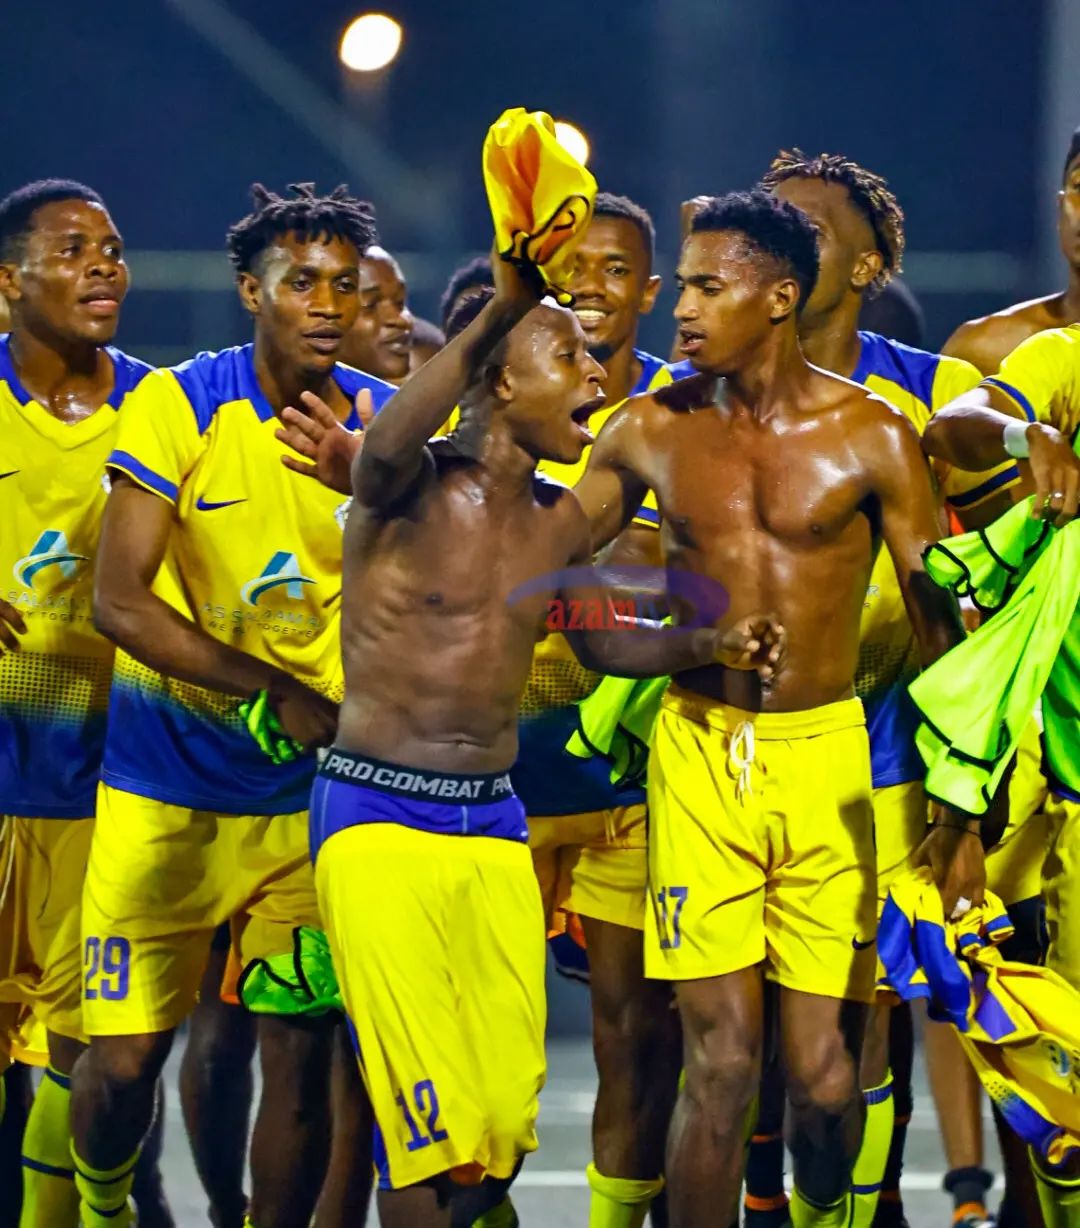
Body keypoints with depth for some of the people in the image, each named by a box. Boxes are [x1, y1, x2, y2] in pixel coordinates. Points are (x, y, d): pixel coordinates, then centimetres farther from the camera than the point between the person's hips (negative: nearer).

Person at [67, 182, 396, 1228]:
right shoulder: (180, 405, -9)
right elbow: (120, 601, -15)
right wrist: (276, 691, -23)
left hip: (311, 788, 3)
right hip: (166, 786, -3)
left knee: (300, 1053, -1)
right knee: (124, 1056, -3)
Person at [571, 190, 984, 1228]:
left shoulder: (870, 437, -4)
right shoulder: (652, 430, 3)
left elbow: (939, 626, -1)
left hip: (824, 755, -1)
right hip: (698, 754, 1)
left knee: (824, 1069, -2)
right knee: (719, 1061, -6)